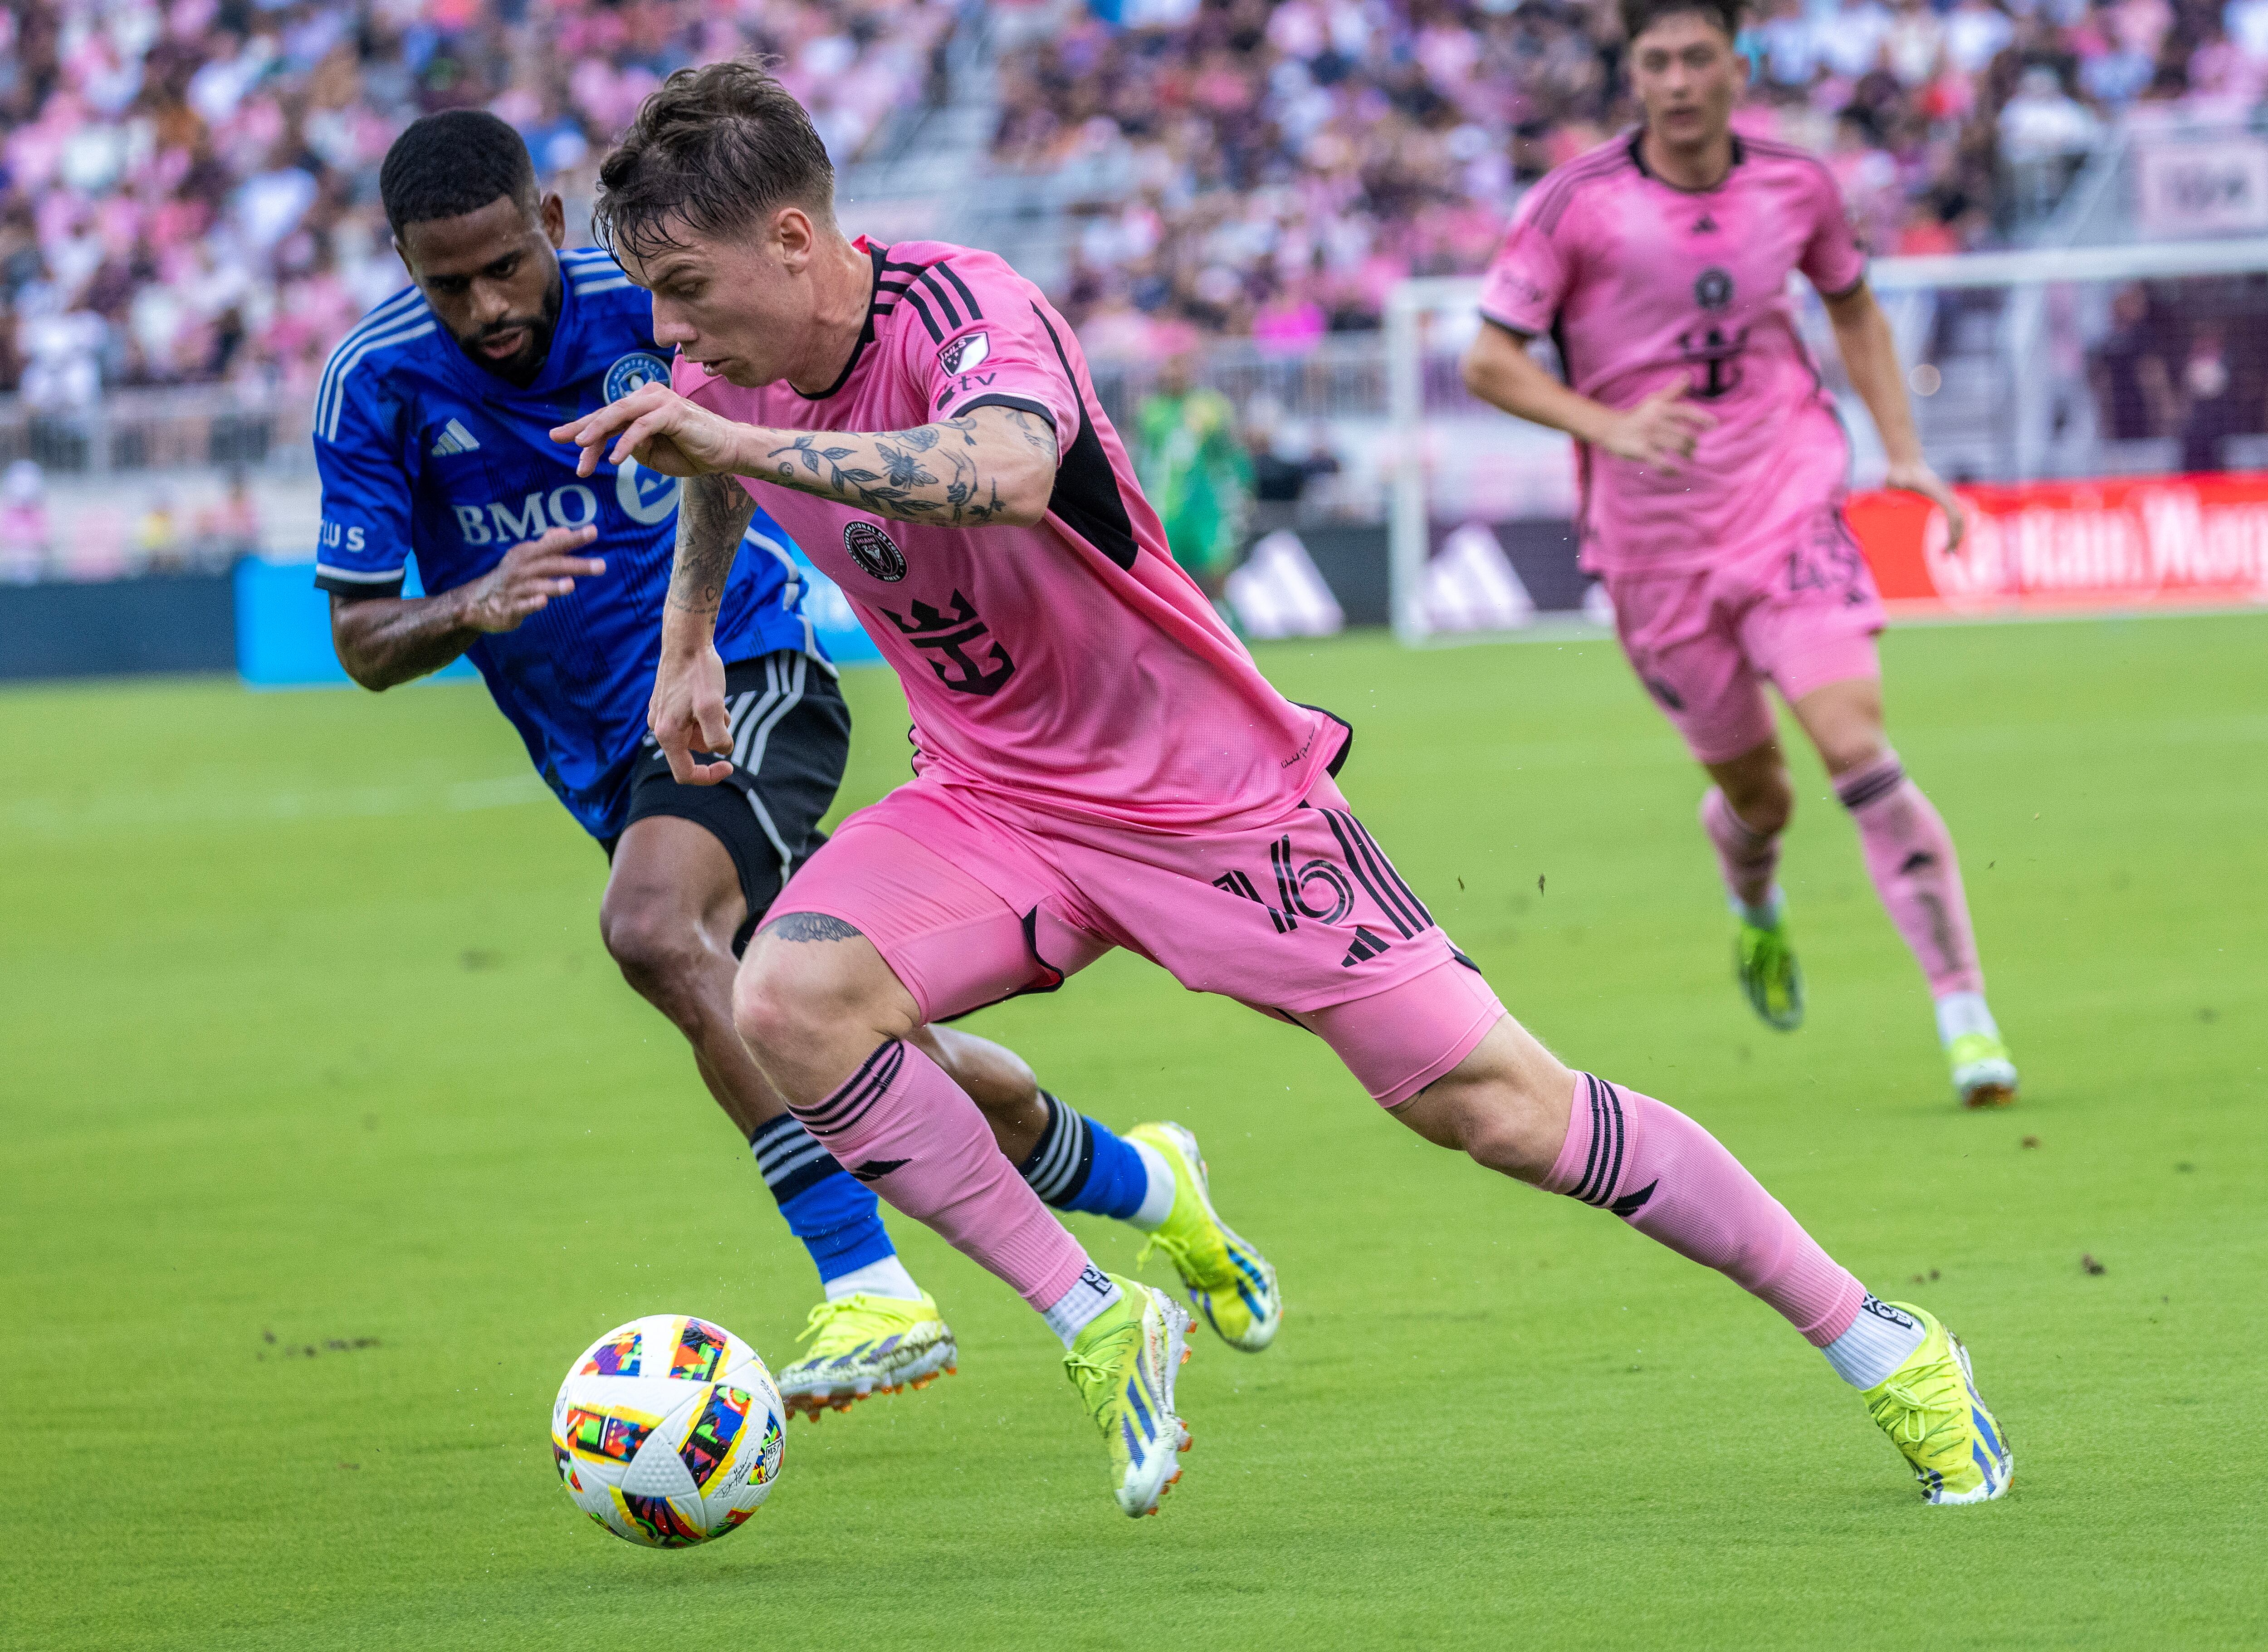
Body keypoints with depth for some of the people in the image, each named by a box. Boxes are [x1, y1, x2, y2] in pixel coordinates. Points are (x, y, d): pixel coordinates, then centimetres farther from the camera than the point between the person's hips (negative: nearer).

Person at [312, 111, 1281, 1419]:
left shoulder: (653, 303, -13)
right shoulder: (377, 388, -9)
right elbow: (364, 645, -8)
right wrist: (471, 609, -28)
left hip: (748, 674, -4)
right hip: (610, 761, 4)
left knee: (653, 926, -33)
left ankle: (871, 1289, -36)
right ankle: (1141, 1185, 32)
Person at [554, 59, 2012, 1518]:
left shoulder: (967, 315, -27)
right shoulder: (731, 377, -4)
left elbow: (1004, 472, -53)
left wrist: (737, 441, -50)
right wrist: (688, 640, 18)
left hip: (1213, 796, -6)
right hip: (993, 799, 6)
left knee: (1494, 1104, -6)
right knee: (790, 995, -22)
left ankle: (1878, 1345, 9)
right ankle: (1099, 1327, -10)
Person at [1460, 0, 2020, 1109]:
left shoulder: (1796, 185, -1)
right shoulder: (1578, 205, -10)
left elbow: (1854, 311, 18)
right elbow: (1486, 362, -8)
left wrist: (1906, 456, 9)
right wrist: (1611, 425, -23)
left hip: (1789, 508, 0)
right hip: (1654, 547, 0)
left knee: (1856, 745, -19)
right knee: (1753, 789, 11)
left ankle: (1966, 1017, -18)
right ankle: (1756, 908, 50)